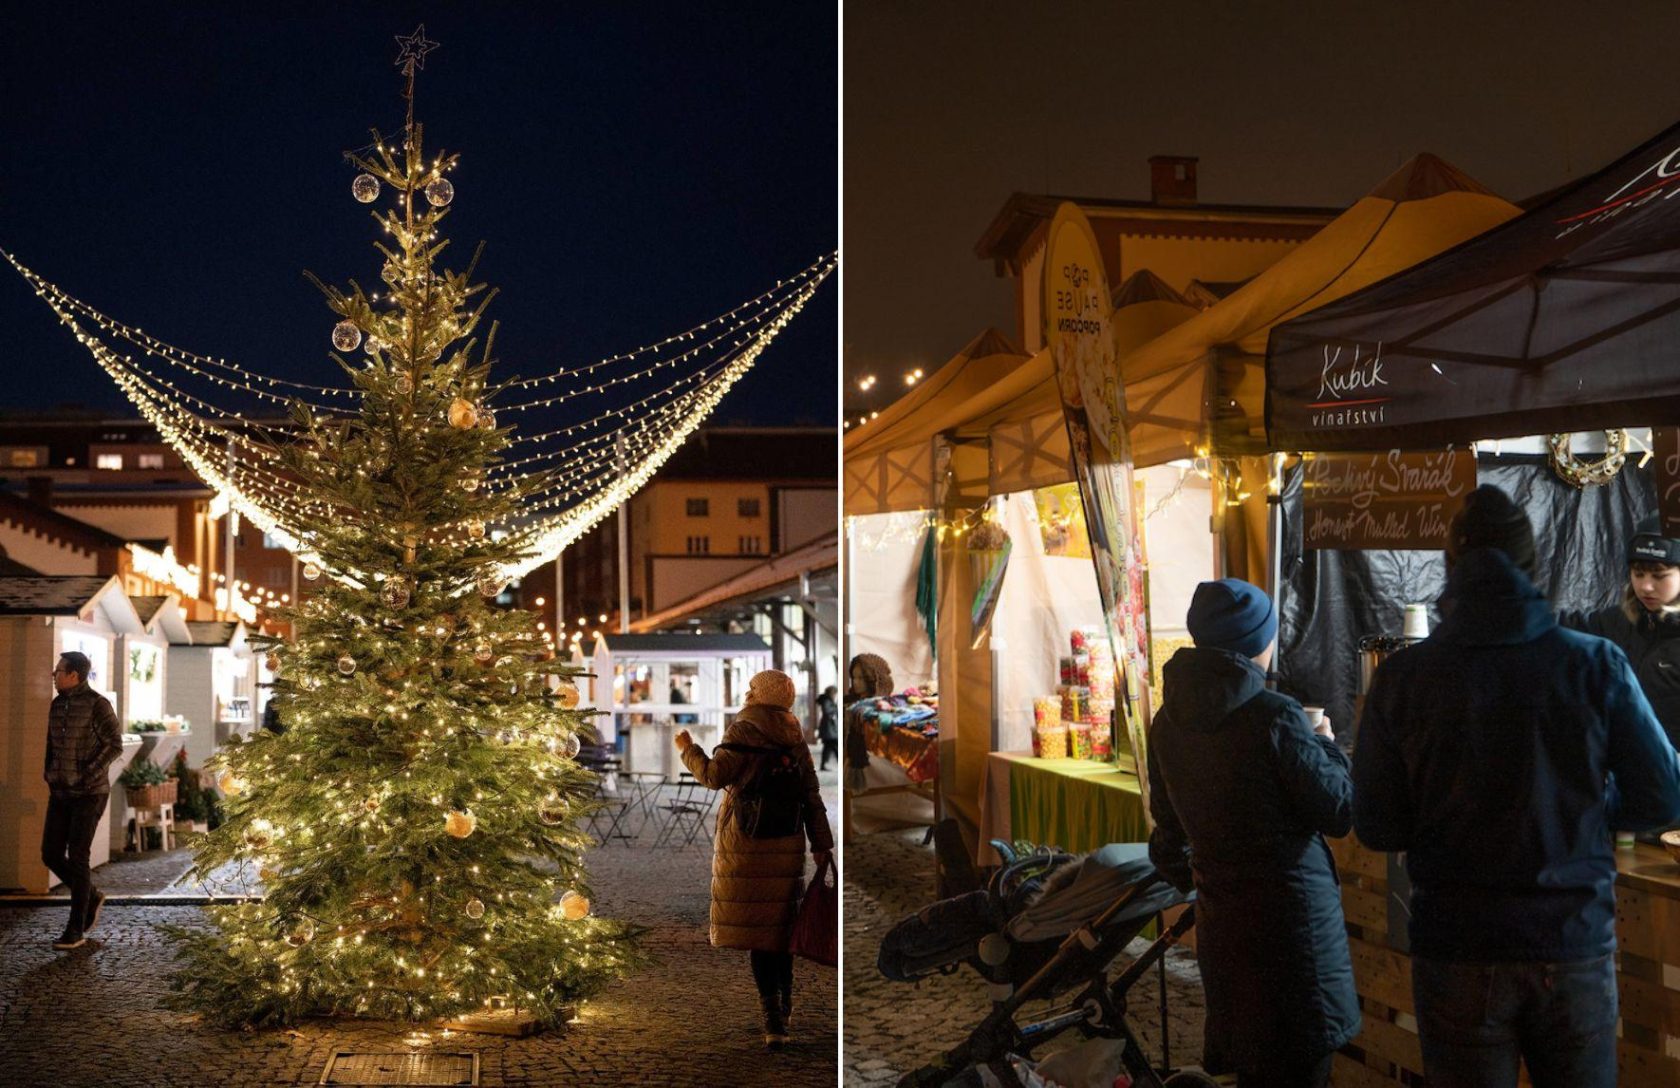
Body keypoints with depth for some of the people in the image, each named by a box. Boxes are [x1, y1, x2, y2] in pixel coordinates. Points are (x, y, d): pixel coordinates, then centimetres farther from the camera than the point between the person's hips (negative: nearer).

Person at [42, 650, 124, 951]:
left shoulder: (97, 704, -15)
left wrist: (86, 776, -21)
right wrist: (50, 779, 8)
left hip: (90, 793, -7)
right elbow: (52, 745, 19)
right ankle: (91, 896, 28)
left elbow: (115, 745, -16)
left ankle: (75, 930, 2)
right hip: (61, 793, 7)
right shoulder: (57, 704, 8)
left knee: (77, 858, -8)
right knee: (51, 855, 3)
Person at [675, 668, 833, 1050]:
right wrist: (821, 845, 11)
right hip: (787, 847, 5)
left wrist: (688, 750, 0)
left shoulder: (743, 732, -8)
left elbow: (715, 775, -17)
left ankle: (773, 1019, -11)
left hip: (747, 844, -5)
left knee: (756, 930, -3)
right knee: (781, 925, 17)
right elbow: (812, 797, 9)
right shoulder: (795, 740, 9)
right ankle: (784, 1008, 28)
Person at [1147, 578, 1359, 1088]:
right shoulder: (1275, 716, -17)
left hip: (1219, 916, 7)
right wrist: (1327, 746, 5)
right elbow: (1339, 812, -12)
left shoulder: (1169, 721, 3)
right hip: (1291, 909, -6)